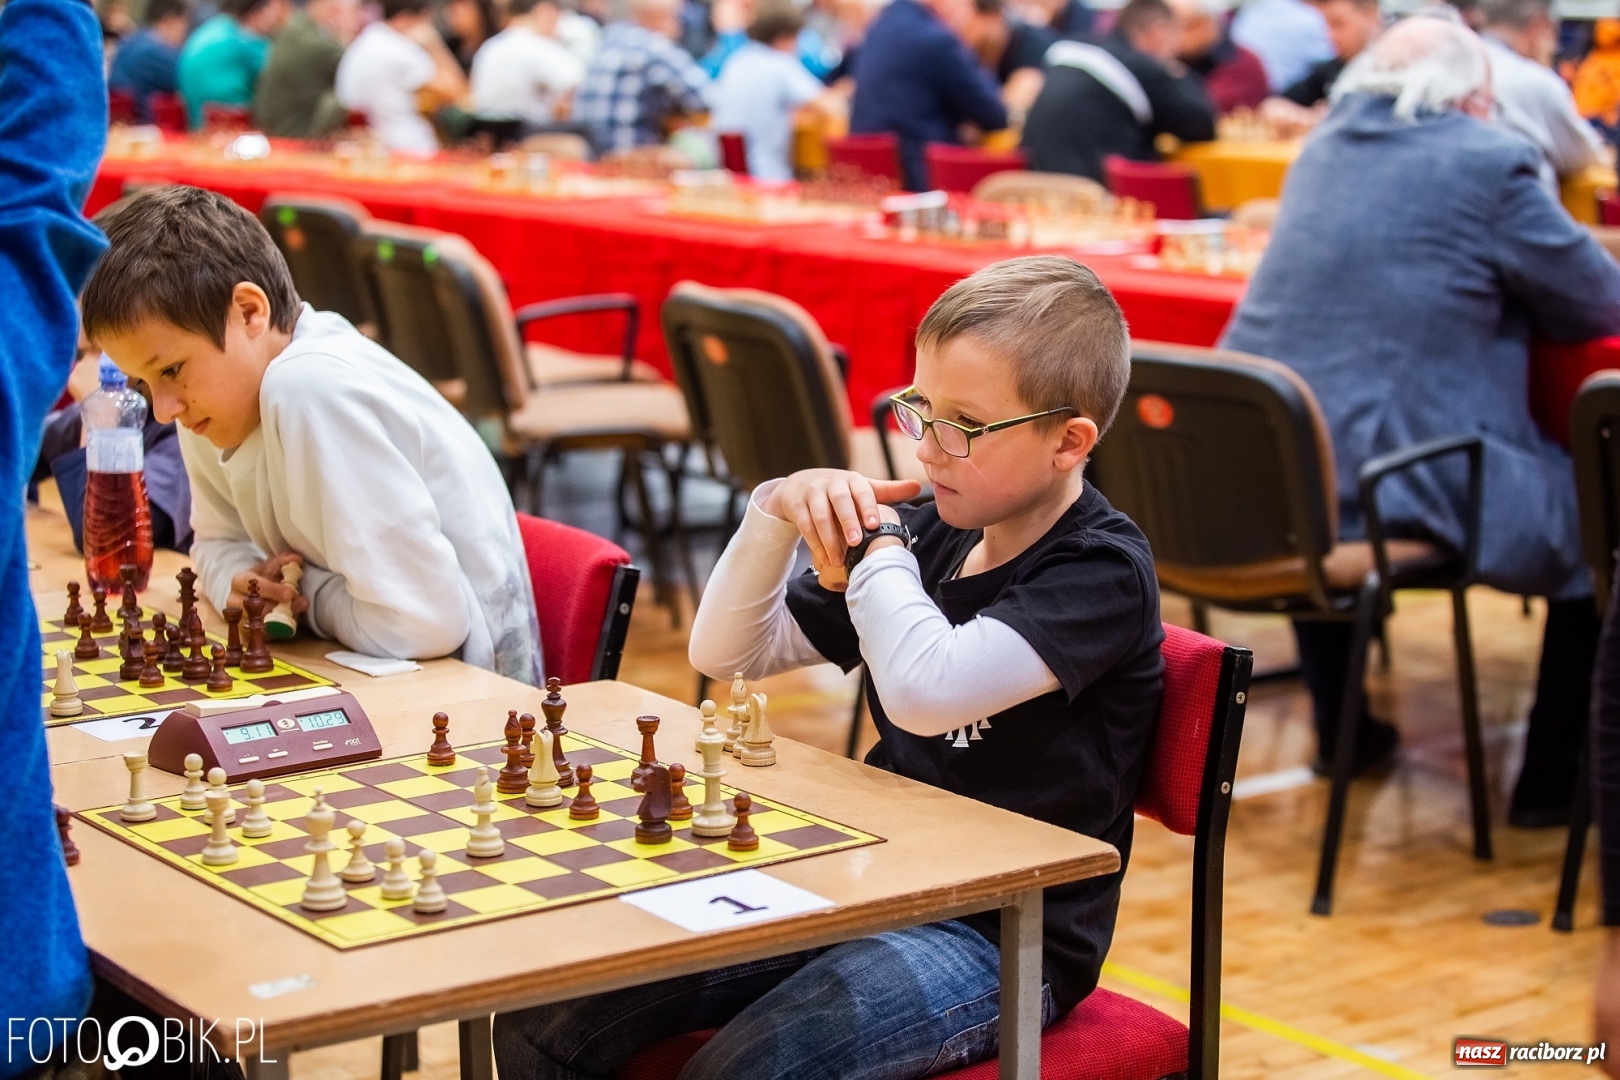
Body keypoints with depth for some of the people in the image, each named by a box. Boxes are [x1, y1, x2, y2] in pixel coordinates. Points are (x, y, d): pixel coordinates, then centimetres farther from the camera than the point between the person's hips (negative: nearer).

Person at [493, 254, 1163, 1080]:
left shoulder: (1102, 571, -13)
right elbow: (726, 652, 13)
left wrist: (876, 541, -14)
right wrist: (781, 512, -4)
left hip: (1006, 941, -7)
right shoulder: (933, 535, 8)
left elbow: (926, 691, -31)